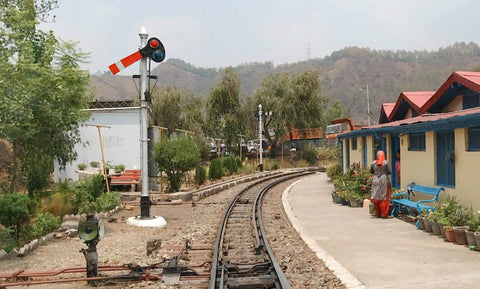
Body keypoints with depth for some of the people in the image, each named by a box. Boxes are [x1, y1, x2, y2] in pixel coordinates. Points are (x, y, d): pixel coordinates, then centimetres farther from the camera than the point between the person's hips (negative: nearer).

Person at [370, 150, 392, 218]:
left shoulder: (373, 163, 0)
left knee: (376, 198, 9)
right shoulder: (385, 163, -8)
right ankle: (384, 214, 6)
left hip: (376, 181, 3)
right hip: (384, 181, -3)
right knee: (384, 198, 3)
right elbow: (389, 172, -4)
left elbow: (371, 171, 12)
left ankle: (377, 214, 17)